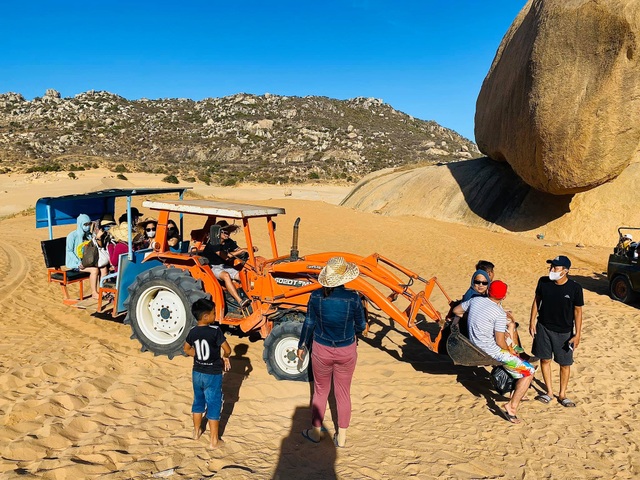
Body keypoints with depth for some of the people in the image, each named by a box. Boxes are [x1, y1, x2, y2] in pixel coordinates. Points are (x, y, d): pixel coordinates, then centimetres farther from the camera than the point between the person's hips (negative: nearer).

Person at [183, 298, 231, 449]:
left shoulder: (192, 332, -4)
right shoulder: (215, 331, -22)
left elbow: (187, 350, 12)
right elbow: (227, 350, -18)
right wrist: (224, 357, 3)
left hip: (197, 372, 5)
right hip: (213, 374, -5)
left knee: (198, 402, 23)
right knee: (214, 405, 6)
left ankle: (197, 431, 39)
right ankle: (214, 440, 13)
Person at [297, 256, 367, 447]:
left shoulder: (316, 296, -17)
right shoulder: (353, 298, -19)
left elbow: (309, 324, -5)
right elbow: (361, 326, -6)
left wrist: (301, 346, 10)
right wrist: (363, 327, 19)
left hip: (321, 351, 0)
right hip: (346, 352, 0)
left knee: (320, 391, 21)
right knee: (343, 393, 18)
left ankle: (316, 431, 37)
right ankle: (341, 437, 31)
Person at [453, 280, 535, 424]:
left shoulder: (475, 300, -2)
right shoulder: (500, 314, -19)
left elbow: (456, 310, 13)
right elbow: (500, 342, -16)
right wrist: (509, 350, 3)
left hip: (474, 346, 8)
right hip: (492, 352, -8)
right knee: (529, 372, 0)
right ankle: (512, 406, -8)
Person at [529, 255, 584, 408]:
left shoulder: (575, 288, -15)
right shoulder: (543, 282, -8)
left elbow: (578, 311, -7)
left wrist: (577, 334, -9)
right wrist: (532, 322, 3)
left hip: (564, 332, -2)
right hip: (543, 328, 2)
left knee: (565, 364, 8)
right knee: (545, 359, 10)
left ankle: (562, 394, 27)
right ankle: (549, 392, 27)